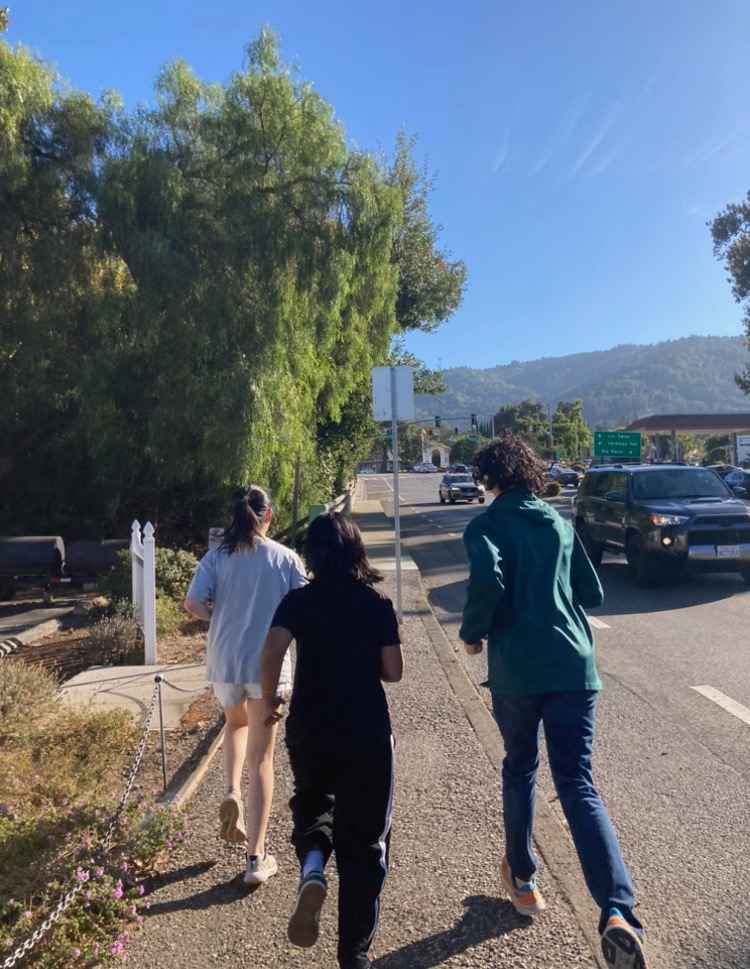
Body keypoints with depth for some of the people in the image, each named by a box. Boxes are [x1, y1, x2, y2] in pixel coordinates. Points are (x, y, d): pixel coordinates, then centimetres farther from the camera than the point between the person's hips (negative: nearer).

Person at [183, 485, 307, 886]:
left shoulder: (216, 557, -3)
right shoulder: (285, 558, -6)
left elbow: (193, 604, -12)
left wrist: (220, 615, 8)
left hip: (224, 663, 2)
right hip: (268, 665, -2)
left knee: (236, 722, 33)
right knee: (261, 759, 8)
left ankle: (231, 792, 13)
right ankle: (256, 858, 13)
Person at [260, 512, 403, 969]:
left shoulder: (299, 601, -4)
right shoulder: (378, 604, -5)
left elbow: (273, 650, -18)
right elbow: (393, 671, -4)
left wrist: (269, 699, -1)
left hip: (309, 731, 1)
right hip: (368, 735, -1)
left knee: (312, 803, 30)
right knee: (364, 842, 15)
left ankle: (312, 868, 2)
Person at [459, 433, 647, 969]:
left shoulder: (486, 526, -3)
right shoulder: (560, 523, 12)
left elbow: (488, 583, -21)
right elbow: (593, 593, 16)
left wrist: (472, 632, -4)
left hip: (517, 669, -3)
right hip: (574, 664, 3)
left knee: (520, 770, 19)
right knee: (578, 783, 4)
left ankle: (523, 880, 34)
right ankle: (618, 911, -11)